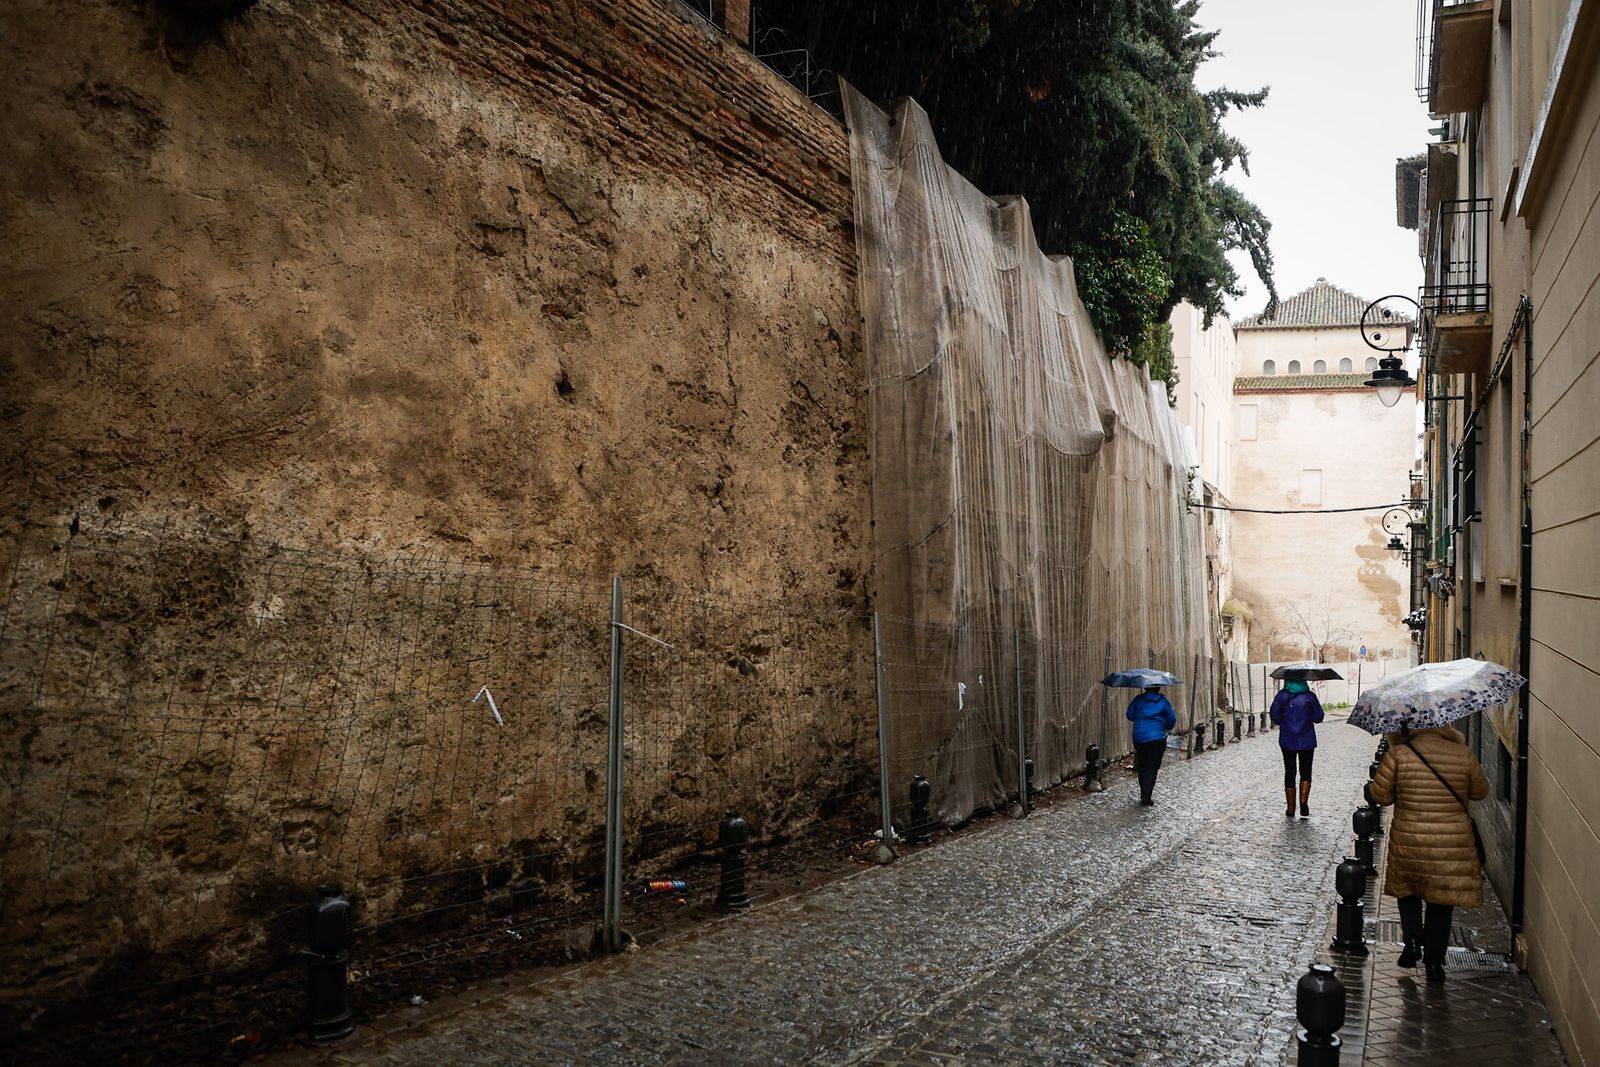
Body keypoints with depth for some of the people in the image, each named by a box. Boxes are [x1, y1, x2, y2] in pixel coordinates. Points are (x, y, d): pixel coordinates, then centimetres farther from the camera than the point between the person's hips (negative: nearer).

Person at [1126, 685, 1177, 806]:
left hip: (1139, 738, 2)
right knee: (1152, 768, -1)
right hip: (1157, 739, -2)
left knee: (1142, 768, 16)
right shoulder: (1163, 701, 1)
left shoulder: (1138, 700, 2)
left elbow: (1130, 716, 3)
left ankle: (1144, 795, 23)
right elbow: (1172, 719, 2)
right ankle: (1146, 798, -9)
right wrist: (1167, 729, 23)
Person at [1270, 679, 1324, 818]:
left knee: (1290, 773, 8)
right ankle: (1304, 804, -6)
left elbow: (1274, 716, -6)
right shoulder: (1310, 696, -5)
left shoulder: (1282, 696, -4)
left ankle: (1290, 810, 9)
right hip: (1307, 741, 0)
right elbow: (1318, 717, -4)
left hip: (1287, 740, 0)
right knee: (1305, 773, 12)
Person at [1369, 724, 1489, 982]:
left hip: (1408, 843, -1)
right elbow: (1480, 792, 9)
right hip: (1452, 847, 1)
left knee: (1408, 892, 24)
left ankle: (1412, 939, 6)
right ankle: (1434, 961, 17)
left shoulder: (1398, 754, -12)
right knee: (1442, 902, 15)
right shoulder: (1464, 755, -7)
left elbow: (1380, 796, -6)